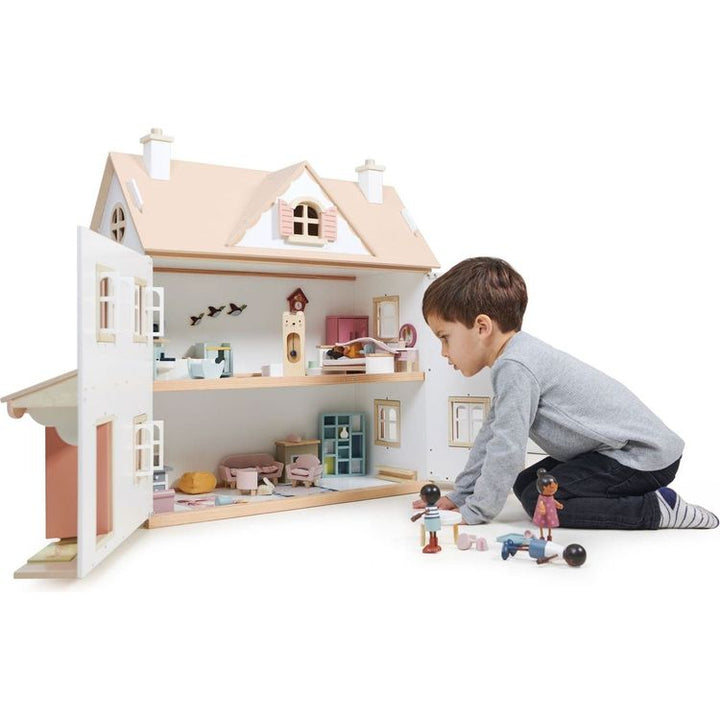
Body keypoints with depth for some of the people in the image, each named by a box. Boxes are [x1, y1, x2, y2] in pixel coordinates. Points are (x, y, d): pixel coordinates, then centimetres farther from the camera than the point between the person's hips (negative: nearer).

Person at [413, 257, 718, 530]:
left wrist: (474, 513, -14)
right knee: (526, 483, 10)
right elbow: (492, 434, 14)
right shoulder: (515, 360, 9)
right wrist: (461, 495, 14)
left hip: (646, 455, -10)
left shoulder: (515, 367, -24)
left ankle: (658, 509, -9)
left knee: (540, 500, -16)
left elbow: (507, 450, -26)